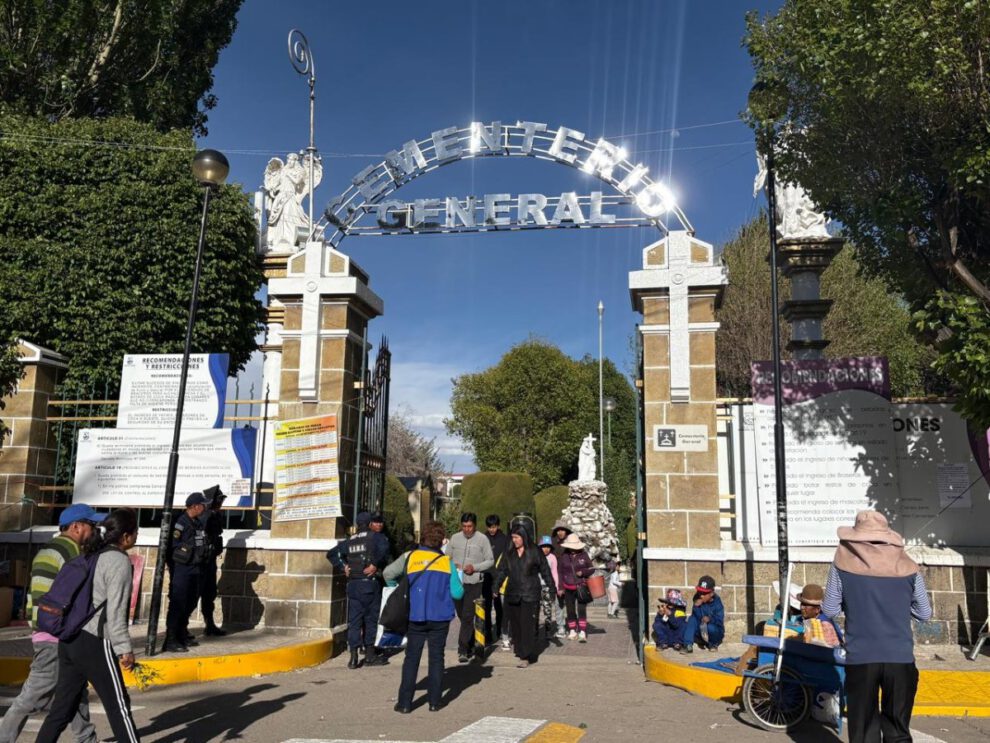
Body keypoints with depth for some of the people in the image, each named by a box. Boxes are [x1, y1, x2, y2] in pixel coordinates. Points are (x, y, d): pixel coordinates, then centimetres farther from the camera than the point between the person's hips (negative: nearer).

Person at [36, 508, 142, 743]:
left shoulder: (94, 556, 13)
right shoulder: (119, 561, -13)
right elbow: (115, 611, -17)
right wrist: (125, 648, -11)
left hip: (71, 639, 8)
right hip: (94, 643, -8)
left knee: (63, 706, 12)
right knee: (118, 705, 3)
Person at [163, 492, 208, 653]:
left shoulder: (198, 524, 11)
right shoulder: (180, 523, -17)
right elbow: (170, 547, -18)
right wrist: (174, 571, -13)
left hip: (195, 571, 9)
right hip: (181, 571, -9)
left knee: (190, 604, 17)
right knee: (177, 605, -7)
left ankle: (182, 634, 31)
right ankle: (170, 641, -3)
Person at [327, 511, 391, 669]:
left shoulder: (350, 540, 14)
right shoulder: (376, 536, -3)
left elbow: (331, 554, 16)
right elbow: (384, 548, -25)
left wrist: (343, 567, 9)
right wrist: (375, 564, -17)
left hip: (353, 584, 5)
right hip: (370, 583, -5)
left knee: (354, 620, 6)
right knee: (371, 619, 7)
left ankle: (354, 657, 2)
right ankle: (370, 654, 13)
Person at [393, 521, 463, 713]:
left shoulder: (410, 557, -2)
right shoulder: (447, 561, -3)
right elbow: (457, 593, -4)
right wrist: (459, 580, 16)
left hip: (416, 617, 0)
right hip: (440, 617, 0)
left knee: (411, 658, 7)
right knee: (436, 657, 10)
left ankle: (405, 702, 6)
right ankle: (434, 701, 12)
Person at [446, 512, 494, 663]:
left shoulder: (482, 539, -4)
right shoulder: (455, 538, 5)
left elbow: (490, 561, -1)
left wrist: (475, 567, -15)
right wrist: (452, 566, -9)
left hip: (474, 583, -4)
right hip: (457, 582, 4)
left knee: (468, 617, -9)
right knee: (462, 616, 13)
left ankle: (463, 650, -4)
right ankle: (471, 645, 30)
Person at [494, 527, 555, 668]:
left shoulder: (535, 552, 1)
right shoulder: (509, 553, 12)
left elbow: (545, 571, 4)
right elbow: (502, 571, 11)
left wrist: (552, 588, 0)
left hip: (530, 596, -4)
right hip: (512, 595, 4)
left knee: (528, 626, -8)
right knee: (515, 625, 7)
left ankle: (526, 657, -7)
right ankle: (519, 651, 20)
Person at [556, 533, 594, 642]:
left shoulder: (583, 555, -1)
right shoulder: (563, 557, 0)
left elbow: (591, 569, 6)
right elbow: (559, 573, 5)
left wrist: (583, 572, -14)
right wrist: (560, 588, 2)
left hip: (581, 587, -2)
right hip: (568, 588, 2)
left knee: (582, 610, -9)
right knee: (570, 611, 9)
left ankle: (582, 633, -7)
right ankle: (572, 631, 22)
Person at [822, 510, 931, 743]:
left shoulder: (843, 562, -3)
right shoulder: (907, 566, 2)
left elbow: (829, 610, 2)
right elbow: (925, 613, 12)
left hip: (860, 658, -1)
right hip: (900, 658, 1)